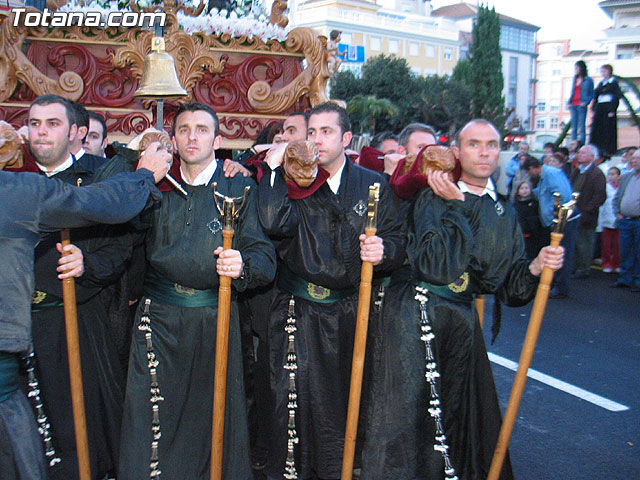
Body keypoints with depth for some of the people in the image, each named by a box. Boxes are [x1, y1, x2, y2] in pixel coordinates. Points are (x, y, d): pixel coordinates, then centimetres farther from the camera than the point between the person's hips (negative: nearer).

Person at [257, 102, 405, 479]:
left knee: (346, 398, 9)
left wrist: (383, 250, -19)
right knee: (294, 396, 0)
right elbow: (276, 223, -16)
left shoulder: (374, 184, 6)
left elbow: (397, 241, 3)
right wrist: (275, 169, -12)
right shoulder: (294, 182, 4)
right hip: (299, 314, -1)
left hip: (351, 314, 1)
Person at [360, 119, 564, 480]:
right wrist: (455, 206, -16)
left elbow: (511, 287, 10)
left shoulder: (504, 212, 10)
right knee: (407, 410, -1)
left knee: (462, 415, 10)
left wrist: (537, 267, -9)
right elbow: (436, 267, -20)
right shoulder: (433, 197, -5)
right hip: (415, 317, -4)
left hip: (463, 321, 5)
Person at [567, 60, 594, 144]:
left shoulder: (588, 80, 0)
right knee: (573, 128, 4)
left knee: (581, 128, -8)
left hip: (581, 106, -6)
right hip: (573, 105, 6)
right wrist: (569, 102, 8)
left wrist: (586, 103, -12)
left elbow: (592, 94, 1)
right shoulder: (575, 78, 16)